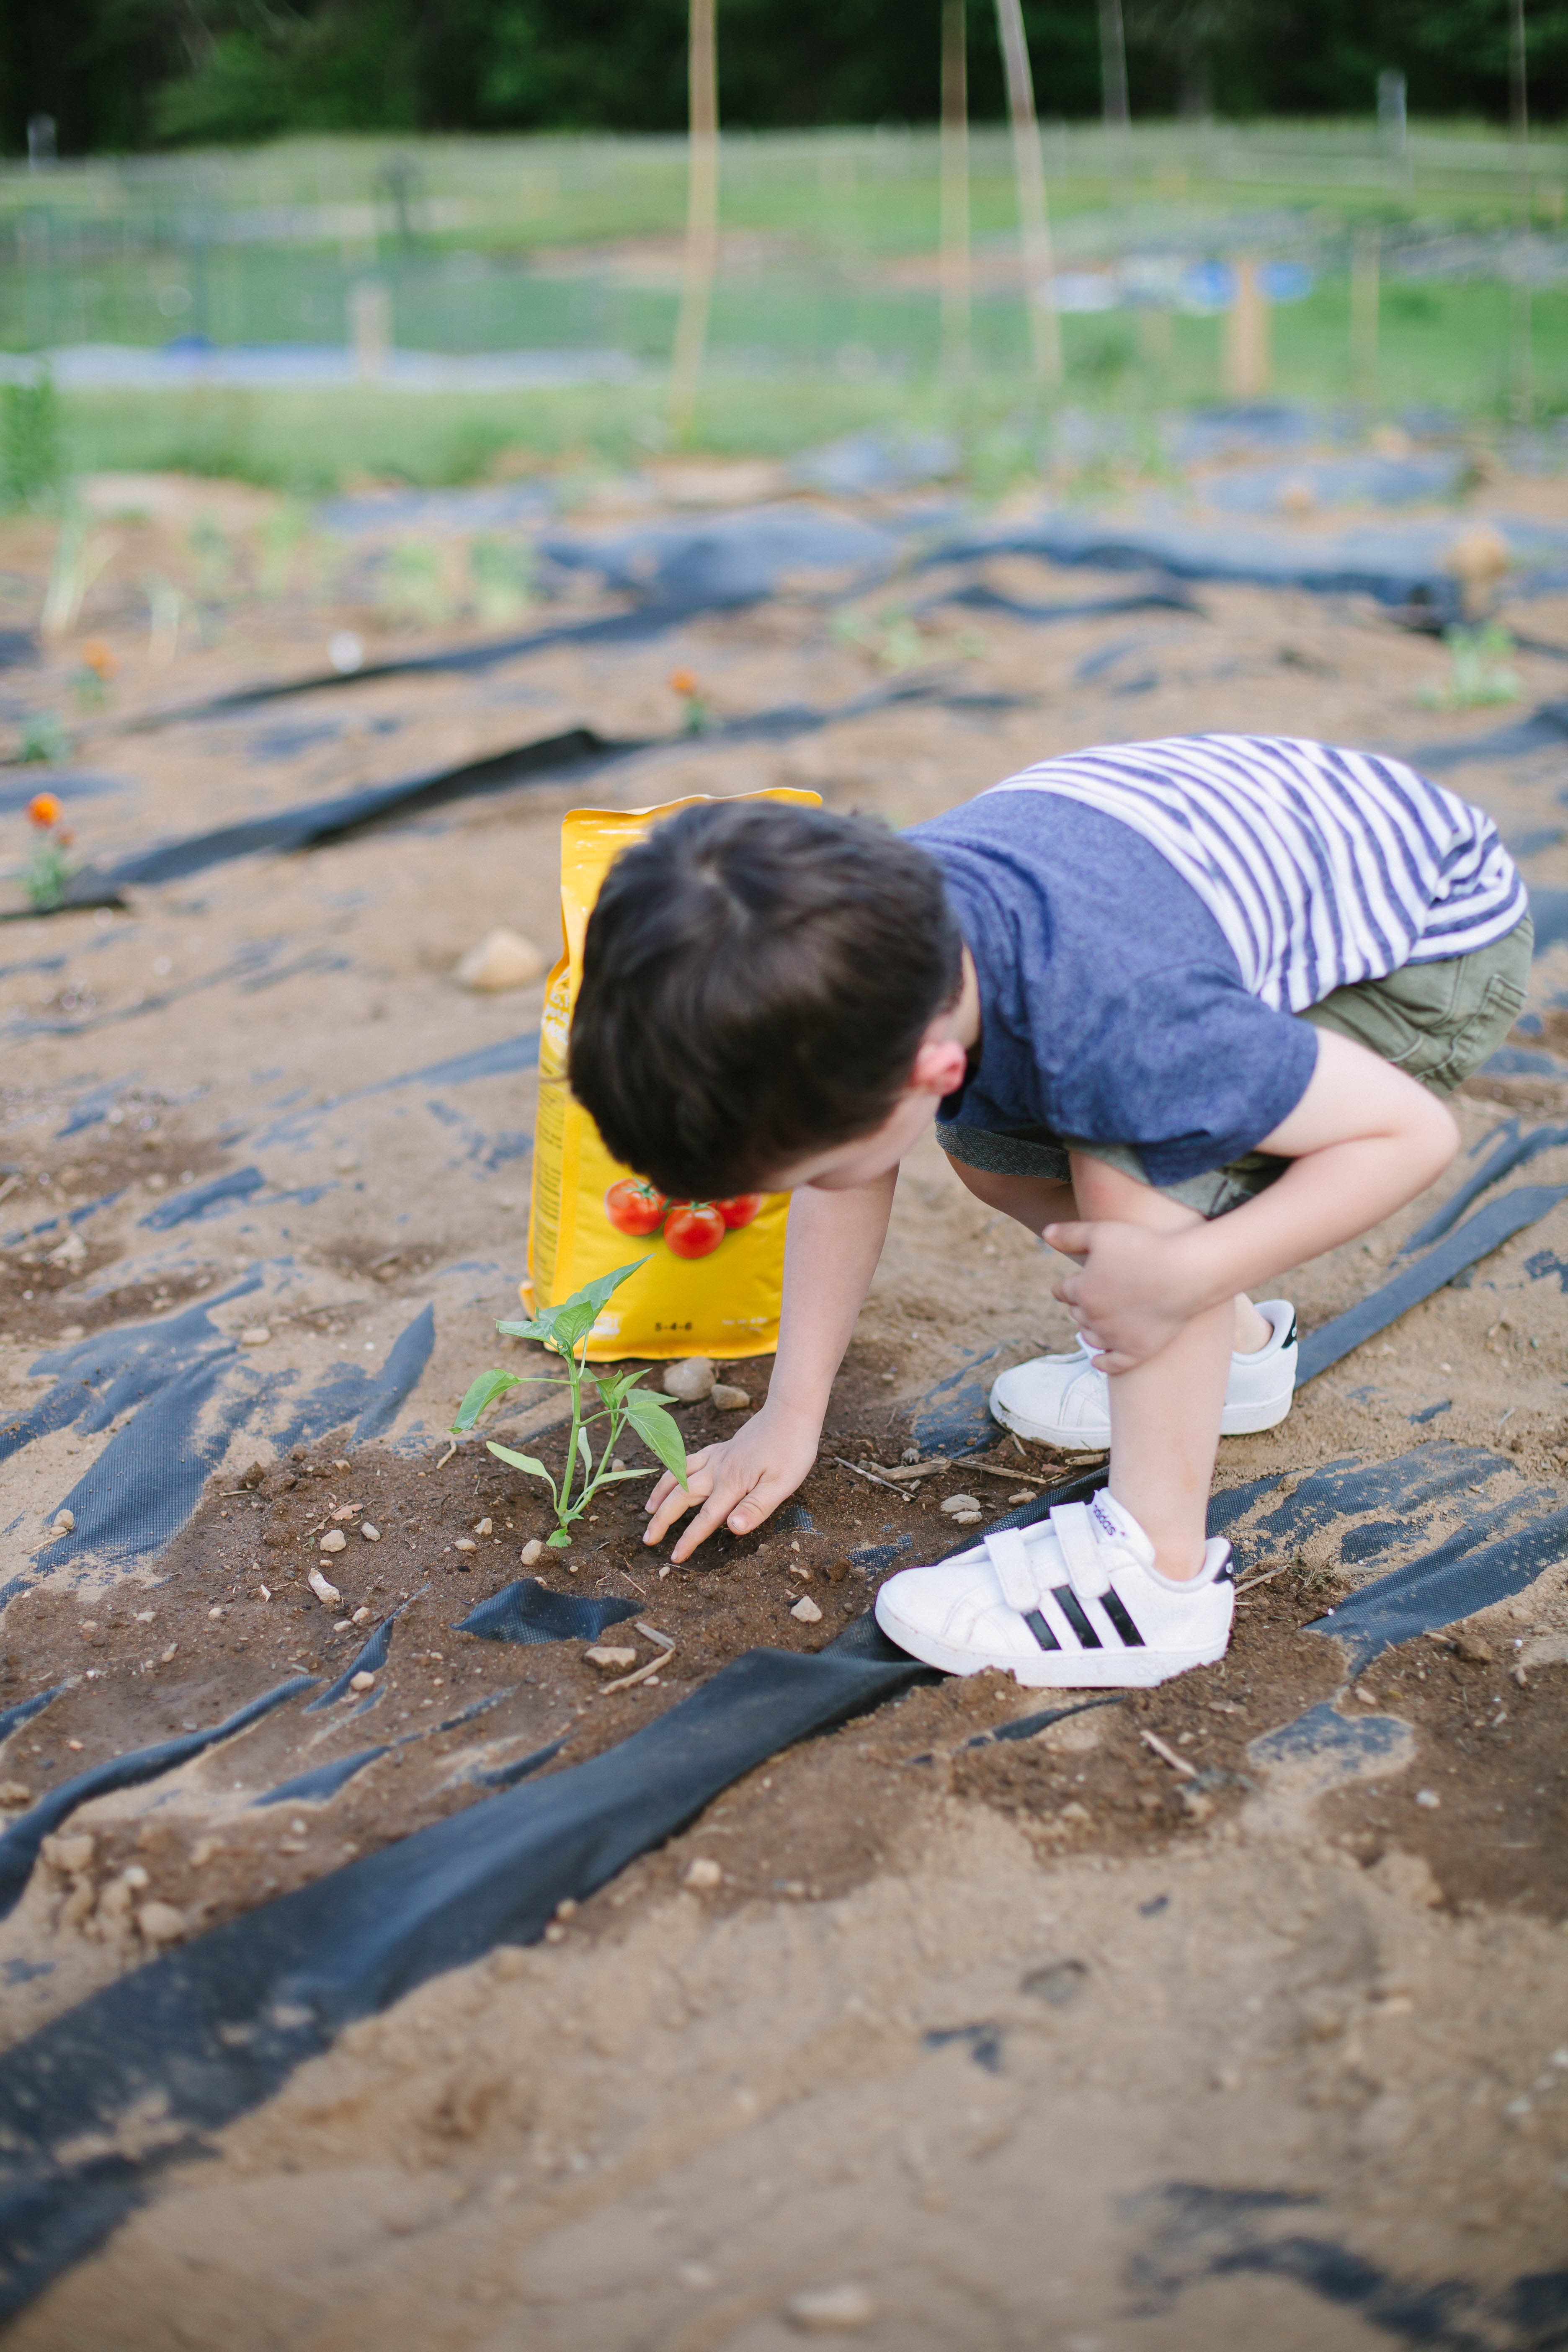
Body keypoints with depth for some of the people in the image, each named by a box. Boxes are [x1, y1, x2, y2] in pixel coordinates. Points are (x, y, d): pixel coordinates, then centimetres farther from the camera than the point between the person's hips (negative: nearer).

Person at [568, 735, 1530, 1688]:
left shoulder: (1119, 1033, -43)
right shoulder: (860, 940, -21)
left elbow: (1416, 1134, -30)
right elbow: (847, 1174, -3)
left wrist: (1188, 1274, -36)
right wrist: (792, 1416, -1)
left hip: (1442, 933, -7)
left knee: (1137, 1163, -27)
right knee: (992, 1153, 4)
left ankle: (1160, 1573, -17)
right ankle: (1234, 1347, 28)